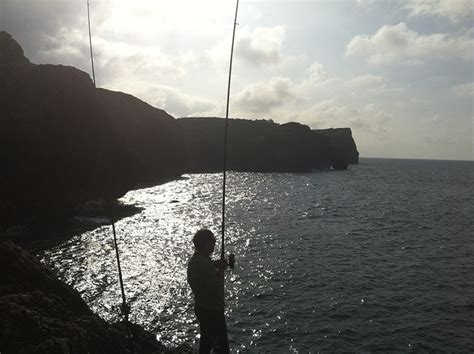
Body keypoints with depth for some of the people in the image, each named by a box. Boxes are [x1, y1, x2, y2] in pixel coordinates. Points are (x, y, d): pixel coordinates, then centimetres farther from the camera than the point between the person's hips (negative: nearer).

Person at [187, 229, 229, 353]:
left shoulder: (193, 260, 4)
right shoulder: (204, 263, -28)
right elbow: (215, 287, -27)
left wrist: (215, 265, 2)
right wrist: (221, 269, -14)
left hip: (201, 307, 10)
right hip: (212, 310, -10)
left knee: (206, 339, 23)